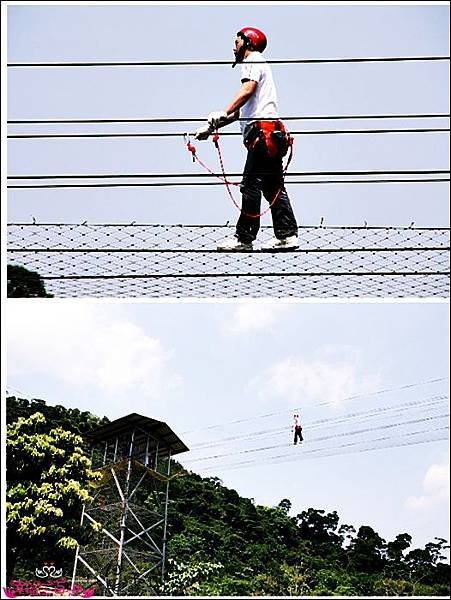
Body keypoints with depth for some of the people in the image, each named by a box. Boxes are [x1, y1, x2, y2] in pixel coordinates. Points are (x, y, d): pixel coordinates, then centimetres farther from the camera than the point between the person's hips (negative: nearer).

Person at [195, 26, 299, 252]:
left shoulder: (253, 61, 4)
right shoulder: (259, 65, 34)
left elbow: (247, 90, -18)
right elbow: (239, 111, 32)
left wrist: (223, 113, -30)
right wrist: (211, 127, 27)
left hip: (262, 131, -10)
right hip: (271, 135, 10)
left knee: (251, 185, -11)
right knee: (273, 187, 6)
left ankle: (244, 238, -10)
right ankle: (287, 235, 5)